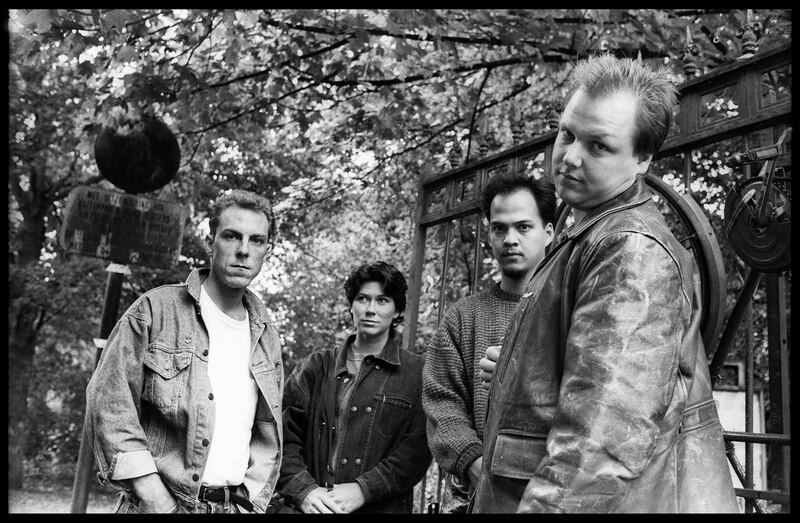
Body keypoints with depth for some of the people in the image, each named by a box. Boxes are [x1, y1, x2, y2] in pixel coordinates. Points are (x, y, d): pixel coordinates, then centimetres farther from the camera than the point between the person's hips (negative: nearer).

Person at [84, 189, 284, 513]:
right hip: (161, 502, -4)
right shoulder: (155, 309, -5)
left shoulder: (266, 335, 9)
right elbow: (108, 402, -11)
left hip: (237, 505, 4)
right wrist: (157, 501, -15)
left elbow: (267, 436, 12)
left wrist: (250, 503, -1)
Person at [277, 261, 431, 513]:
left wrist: (363, 489, -16)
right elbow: (284, 435, 2)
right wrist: (303, 490, -12)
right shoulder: (317, 365, 10)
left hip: (380, 507, -1)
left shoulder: (417, 373, 4)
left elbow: (418, 449, -6)